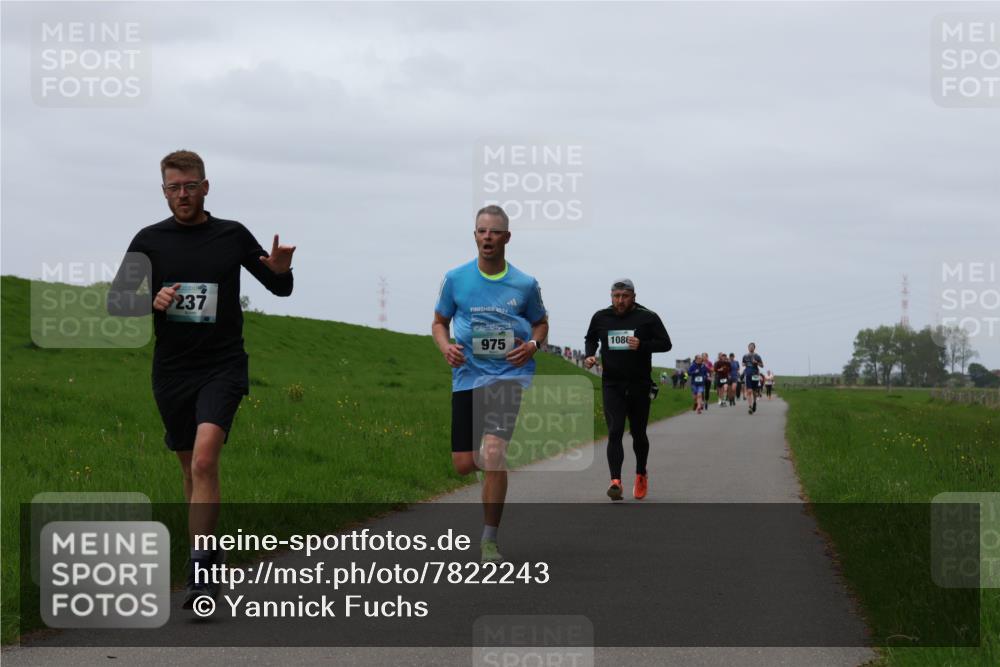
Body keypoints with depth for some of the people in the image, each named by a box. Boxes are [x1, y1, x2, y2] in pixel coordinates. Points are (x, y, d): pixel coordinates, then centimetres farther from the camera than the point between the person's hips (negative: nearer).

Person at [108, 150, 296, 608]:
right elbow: (114, 300, 3)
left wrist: (281, 270, -12)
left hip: (222, 367, -3)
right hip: (171, 369, 3)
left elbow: (280, 288, 12)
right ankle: (209, 549, 32)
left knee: (204, 460, -21)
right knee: (191, 469, 12)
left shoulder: (233, 235, 3)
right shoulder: (150, 240, 4)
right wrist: (151, 300, -17)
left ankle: (199, 571, -21)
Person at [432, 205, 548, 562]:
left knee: (493, 455, -20)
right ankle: (501, 461, 40)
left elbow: (541, 322, 17)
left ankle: (490, 539, -7)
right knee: (464, 464, 1)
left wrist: (532, 344, -4)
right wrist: (446, 347, -7)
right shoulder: (455, 279, 3)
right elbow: (439, 322, 14)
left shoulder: (525, 284, 2)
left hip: (511, 375, -2)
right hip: (467, 377, 2)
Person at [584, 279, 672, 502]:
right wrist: (589, 355, 2)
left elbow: (665, 343, -3)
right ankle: (615, 481, -22)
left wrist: (642, 345, -20)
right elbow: (591, 339, 22)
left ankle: (641, 475, 35)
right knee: (615, 432, -14)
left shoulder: (648, 318, -3)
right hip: (612, 385, 1)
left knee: (638, 433, 11)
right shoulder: (600, 318, 5)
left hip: (639, 385, 0)